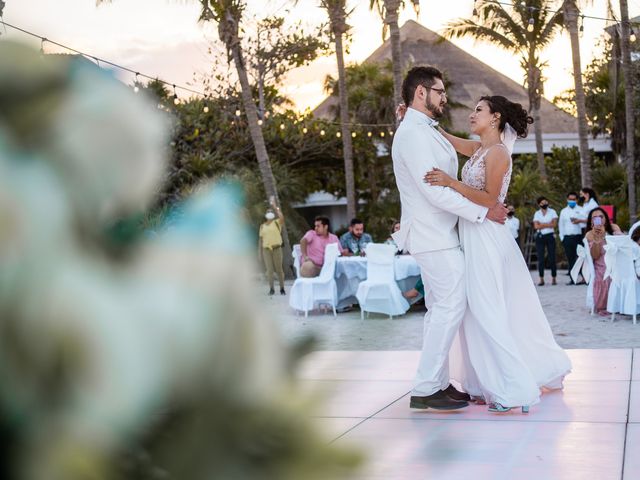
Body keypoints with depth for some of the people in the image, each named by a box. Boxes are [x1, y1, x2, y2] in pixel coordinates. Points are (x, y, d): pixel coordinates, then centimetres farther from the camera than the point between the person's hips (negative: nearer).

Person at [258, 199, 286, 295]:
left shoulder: (277, 223, 5)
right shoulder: (262, 226, 14)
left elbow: (282, 217, -18)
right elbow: (261, 239, 14)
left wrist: (275, 207, -12)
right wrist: (259, 250, 7)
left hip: (276, 248, -2)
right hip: (266, 249, 2)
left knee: (279, 269, 0)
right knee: (269, 270, 1)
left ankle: (282, 289, 5)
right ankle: (271, 289, 6)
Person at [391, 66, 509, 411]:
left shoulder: (425, 131, 17)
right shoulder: (413, 134, -16)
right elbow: (435, 192, -22)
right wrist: (483, 213, -16)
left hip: (438, 235, 10)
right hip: (434, 238, -10)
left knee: (440, 309, 12)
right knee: (451, 306, -10)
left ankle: (437, 383, 17)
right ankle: (425, 389, -5)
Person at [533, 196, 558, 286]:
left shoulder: (552, 212, 6)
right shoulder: (537, 213, 9)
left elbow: (554, 224, -6)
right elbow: (536, 226, -3)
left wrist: (542, 224, -7)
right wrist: (548, 224, -6)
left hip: (550, 236, -1)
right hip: (540, 237, 1)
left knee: (552, 258, -3)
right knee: (540, 259, -2)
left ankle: (553, 278, 3)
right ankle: (541, 279, 3)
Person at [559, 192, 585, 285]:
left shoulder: (581, 210, 8)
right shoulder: (563, 211, 17)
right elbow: (561, 225, 17)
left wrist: (579, 221, -13)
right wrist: (562, 237, 9)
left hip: (578, 236, -3)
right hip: (567, 238, 3)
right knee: (570, 259, 2)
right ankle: (572, 278, 5)